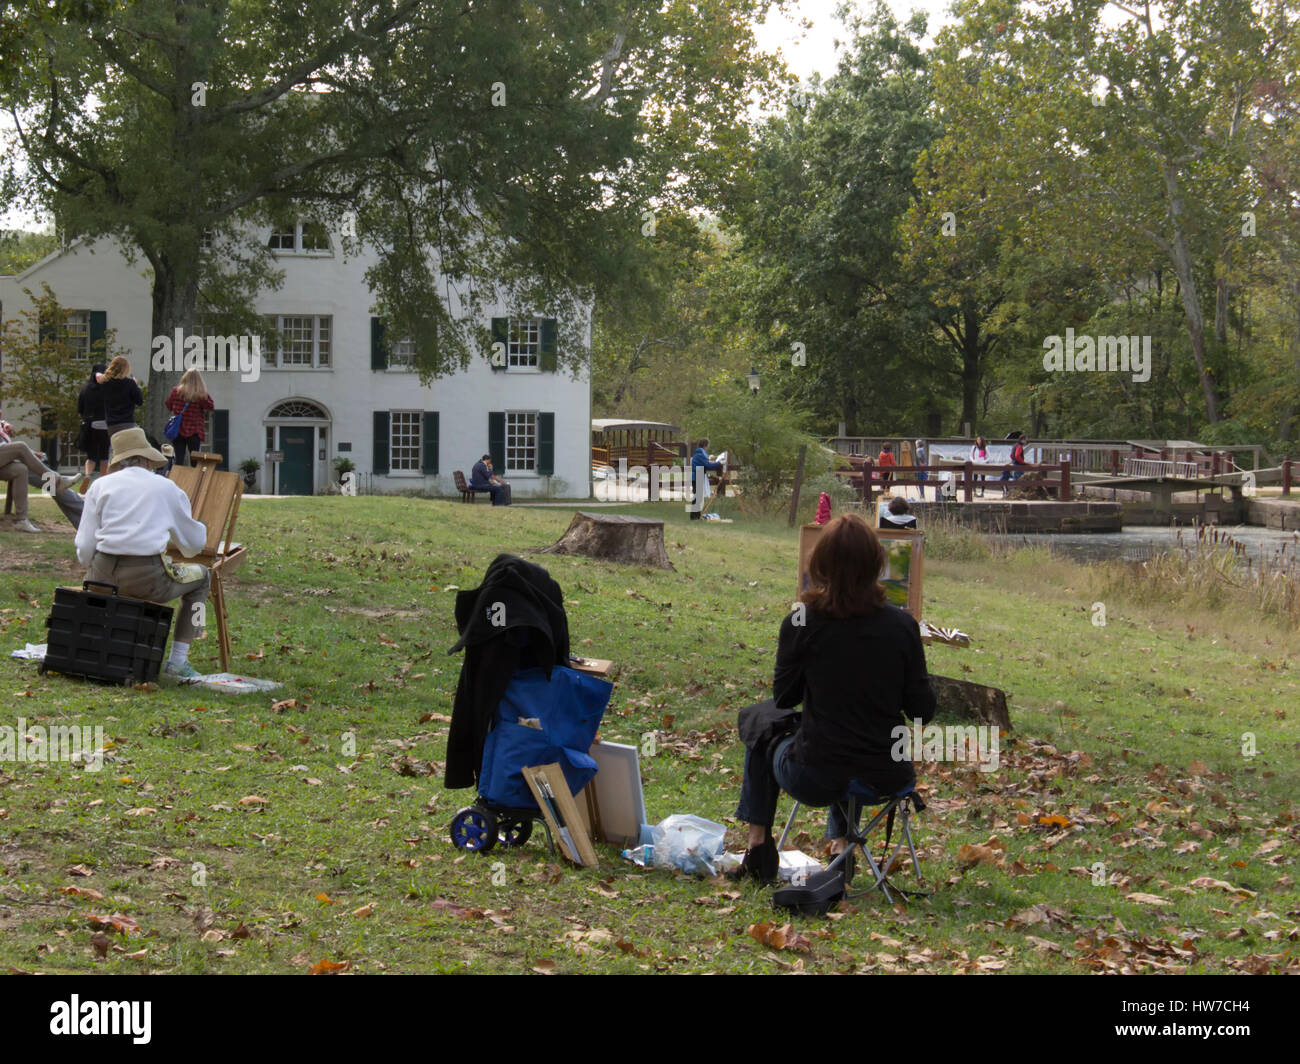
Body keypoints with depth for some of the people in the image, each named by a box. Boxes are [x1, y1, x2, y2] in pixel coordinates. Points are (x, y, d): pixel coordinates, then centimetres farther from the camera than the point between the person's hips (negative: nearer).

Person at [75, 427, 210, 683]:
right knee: (201, 576, 25)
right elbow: (194, 545, 22)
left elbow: (84, 548, 6)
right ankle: (178, 660, 14)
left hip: (103, 575, 3)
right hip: (148, 577, -3)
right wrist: (199, 526, 46)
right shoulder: (167, 488, 11)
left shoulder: (101, 485, 11)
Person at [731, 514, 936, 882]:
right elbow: (922, 710, -1)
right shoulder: (902, 625, -8)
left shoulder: (801, 624, -13)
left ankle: (758, 839, 30)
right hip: (887, 779, 3)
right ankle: (842, 840, 35)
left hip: (815, 780, -3)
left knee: (757, 719, 29)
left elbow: (784, 696, 2)